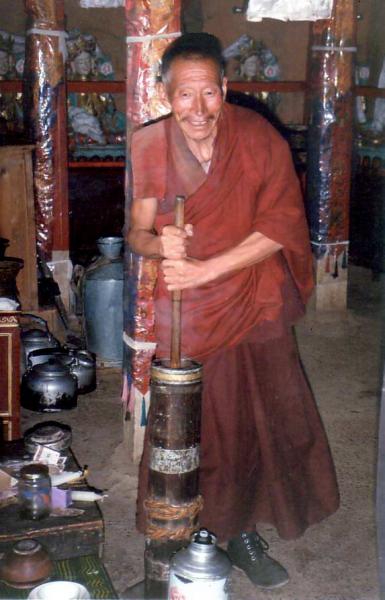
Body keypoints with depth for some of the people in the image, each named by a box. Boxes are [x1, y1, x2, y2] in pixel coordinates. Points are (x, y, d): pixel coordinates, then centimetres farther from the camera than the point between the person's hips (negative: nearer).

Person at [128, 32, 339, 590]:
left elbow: (279, 228, -14)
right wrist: (159, 243, -28)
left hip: (252, 308, 1)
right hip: (180, 314, -1)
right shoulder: (148, 145, -7)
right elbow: (136, 232, -4)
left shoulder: (259, 139, -10)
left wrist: (205, 269, -22)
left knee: (254, 426, 10)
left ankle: (241, 530, 33)